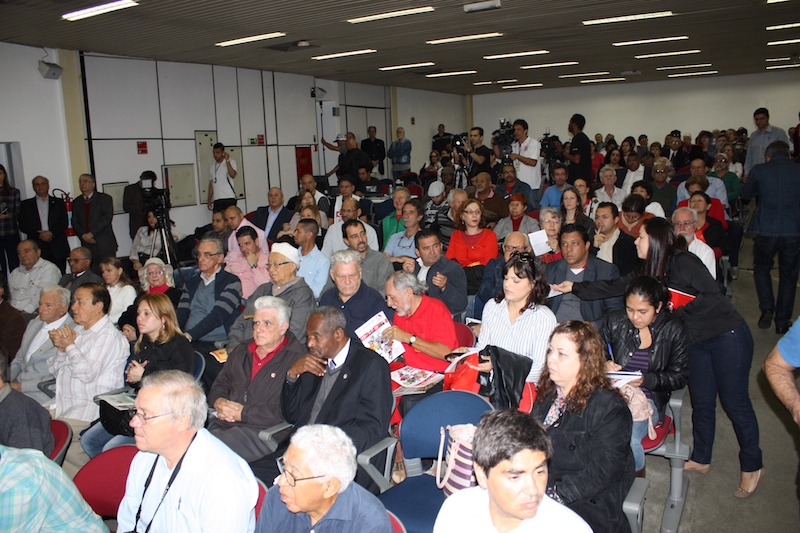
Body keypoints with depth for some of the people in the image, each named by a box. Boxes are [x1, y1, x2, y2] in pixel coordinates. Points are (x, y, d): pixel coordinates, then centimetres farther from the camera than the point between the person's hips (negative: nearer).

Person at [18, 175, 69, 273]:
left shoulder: (58, 202, 17)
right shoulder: (26, 204, 16)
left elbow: (64, 223, 6)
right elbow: (22, 226, 7)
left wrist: (51, 233, -11)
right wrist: (39, 234, -9)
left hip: (57, 247, 0)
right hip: (36, 248, 0)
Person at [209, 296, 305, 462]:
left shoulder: (297, 358, -3)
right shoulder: (240, 352, 23)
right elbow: (219, 386, 27)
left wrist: (242, 412, -11)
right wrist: (219, 402, 2)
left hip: (261, 432, -6)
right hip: (223, 424, 6)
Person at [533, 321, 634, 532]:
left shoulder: (609, 408, -11)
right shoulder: (547, 394, 10)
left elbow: (601, 473, -14)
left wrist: (554, 497, -20)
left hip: (586, 503, -6)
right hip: (537, 491, 6)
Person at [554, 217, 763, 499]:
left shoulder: (683, 262, -19)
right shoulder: (647, 272, 5)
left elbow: (713, 296, -23)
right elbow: (613, 287, 7)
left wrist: (677, 306, -21)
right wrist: (575, 288, 6)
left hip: (728, 336, -7)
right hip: (696, 340, 7)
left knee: (734, 402, 3)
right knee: (701, 402, 15)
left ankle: (752, 466, 21)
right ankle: (701, 459, 32)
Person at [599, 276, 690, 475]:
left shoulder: (674, 330, 1)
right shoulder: (614, 321, 4)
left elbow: (680, 376, 1)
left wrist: (646, 380, -15)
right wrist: (603, 365, -10)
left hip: (648, 400, -1)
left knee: (627, 438, -30)